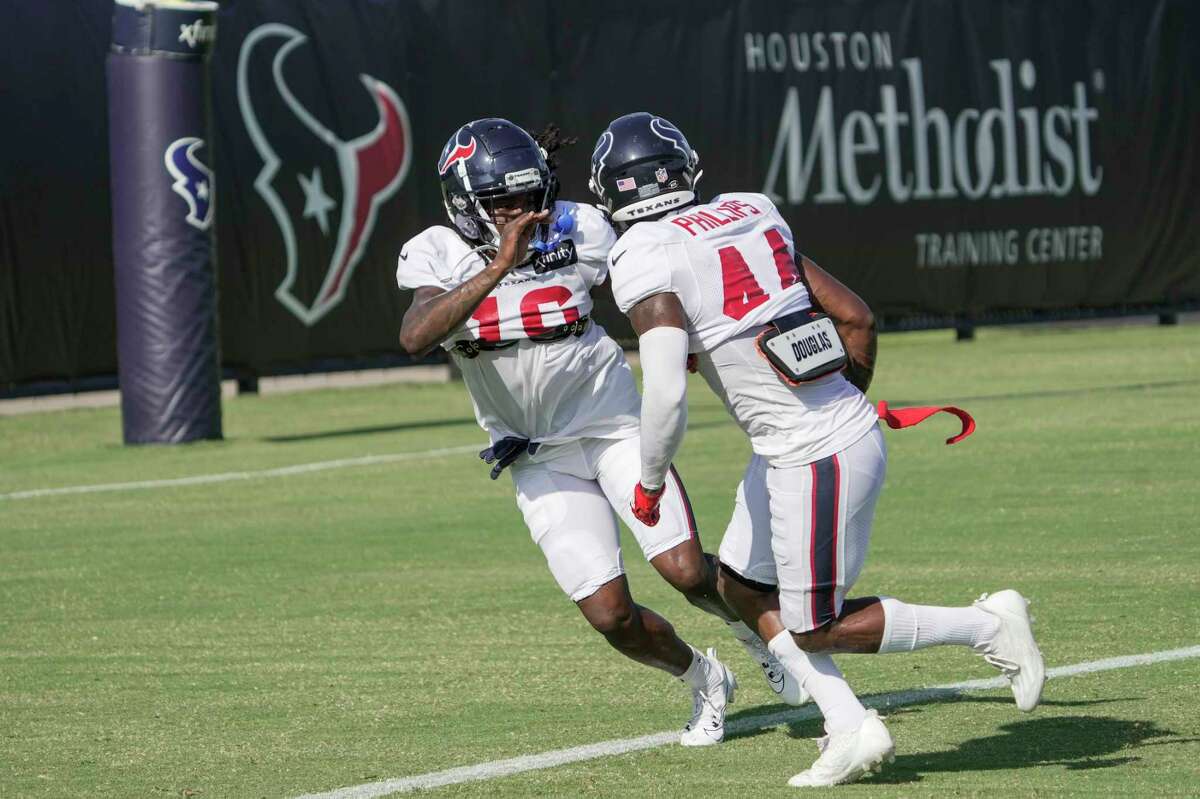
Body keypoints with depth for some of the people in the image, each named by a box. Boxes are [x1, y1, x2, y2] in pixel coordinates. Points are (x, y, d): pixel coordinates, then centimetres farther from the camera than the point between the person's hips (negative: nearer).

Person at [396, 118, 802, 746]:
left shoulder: (579, 233, -10)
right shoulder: (437, 255, -14)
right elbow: (415, 338, -35)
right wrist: (499, 266, -42)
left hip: (614, 427, 0)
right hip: (540, 457, 0)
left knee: (687, 571, -14)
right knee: (610, 616, -7)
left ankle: (760, 634, 21)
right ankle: (704, 682, 24)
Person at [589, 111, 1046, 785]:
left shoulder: (644, 260, -14)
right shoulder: (750, 216, 9)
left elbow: (667, 394, -24)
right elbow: (857, 318, 11)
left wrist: (650, 481, -5)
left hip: (820, 459, -8)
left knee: (815, 628, 9)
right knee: (742, 586, 20)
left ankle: (986, 626, 10)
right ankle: (852, 729, 16)